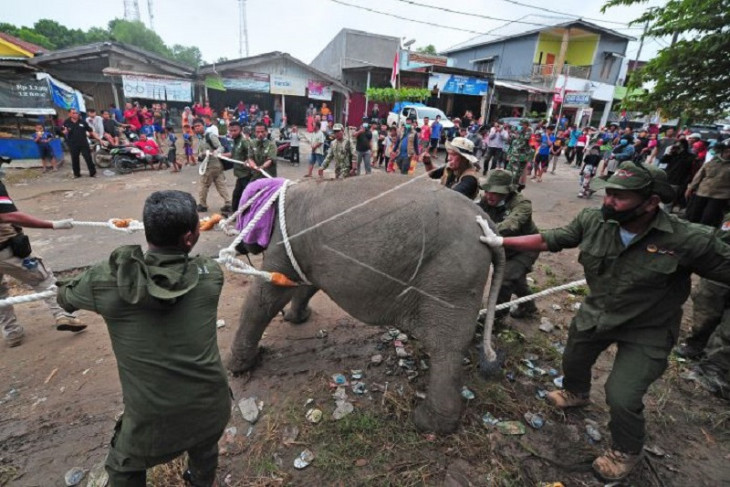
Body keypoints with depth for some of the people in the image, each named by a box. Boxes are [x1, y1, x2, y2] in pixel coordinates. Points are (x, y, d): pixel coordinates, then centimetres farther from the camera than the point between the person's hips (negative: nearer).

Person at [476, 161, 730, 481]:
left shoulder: (689, 241, -29)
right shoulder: (593, 221, -20)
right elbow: (549, 240, -13)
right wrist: (501, 242, -17)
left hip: (647, 331, -4)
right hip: (596, 314, 4)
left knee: (622, 397, -4)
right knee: (573, 360, 25)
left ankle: (627, 452, 31)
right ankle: (576, 393, 62)